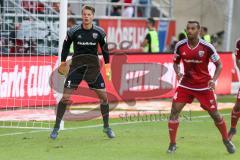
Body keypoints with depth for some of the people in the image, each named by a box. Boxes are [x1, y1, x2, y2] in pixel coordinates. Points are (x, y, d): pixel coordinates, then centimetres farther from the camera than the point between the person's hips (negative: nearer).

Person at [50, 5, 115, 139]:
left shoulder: (99, 32, -4)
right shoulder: (73, 31, -8)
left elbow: (105, 48, 9)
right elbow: (66, 45, 8)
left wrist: (107, 64, 8)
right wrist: (63, 62, 12)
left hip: (93, 67, 1)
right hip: (76, 65, -1)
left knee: (104, 96, -2)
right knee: (66, 97, -9)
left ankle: (106, 127, 16)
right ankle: (56, 127, 2)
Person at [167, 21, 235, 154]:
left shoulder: (207, 47, -15)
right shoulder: (180, 46, -7)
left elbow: (219, 65, -5)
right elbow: (175, 62, 9)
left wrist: (213, 80, -20)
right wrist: (178, 73, -12)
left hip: (204, 86, -2)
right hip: (186, 84, 2)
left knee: (214, 114, 5)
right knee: (174, 110, -11)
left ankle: (226, 140, 28)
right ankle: (172, 144, 0)